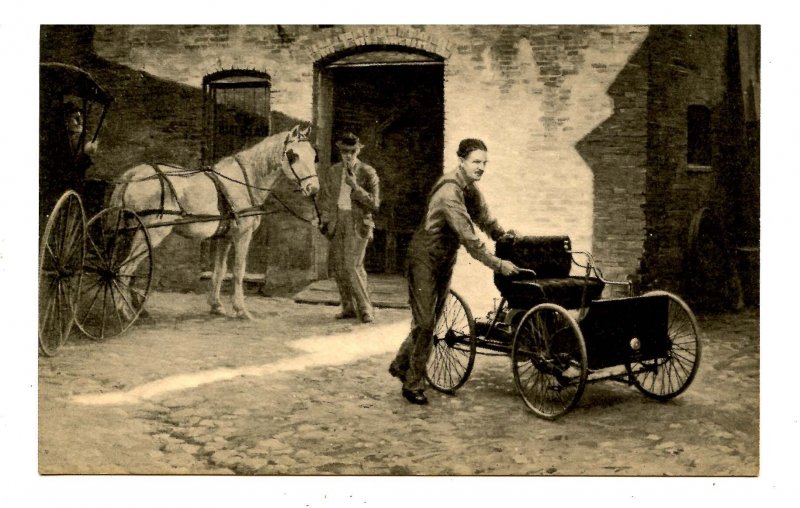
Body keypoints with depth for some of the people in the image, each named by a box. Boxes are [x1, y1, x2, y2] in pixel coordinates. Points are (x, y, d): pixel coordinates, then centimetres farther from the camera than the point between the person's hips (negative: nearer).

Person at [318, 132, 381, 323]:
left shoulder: (368, 173, -4)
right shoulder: (332, 172, 8)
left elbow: (374, 204, -9)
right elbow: (323, 198, 20)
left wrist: (356, 186, -18)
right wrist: (324, 220, 9)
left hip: (358, 224, -5)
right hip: (338, 224, 5)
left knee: (352, 267, -14)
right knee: (336, 266, 6)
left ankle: (365, 310, -3)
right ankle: (349, 307, 19)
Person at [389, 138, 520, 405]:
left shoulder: (470, 189, 4)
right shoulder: (450, 192, -27)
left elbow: (484, 218, 12)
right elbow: (468, 238, -31)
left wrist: (504, 236, -4)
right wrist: (497, 264, -30)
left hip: (445, 259, 9)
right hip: (425, 258, -9)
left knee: (431, 319, 14)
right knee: (424, 321, -7)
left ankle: (401, 364, 30)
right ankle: (413, 383, 4)